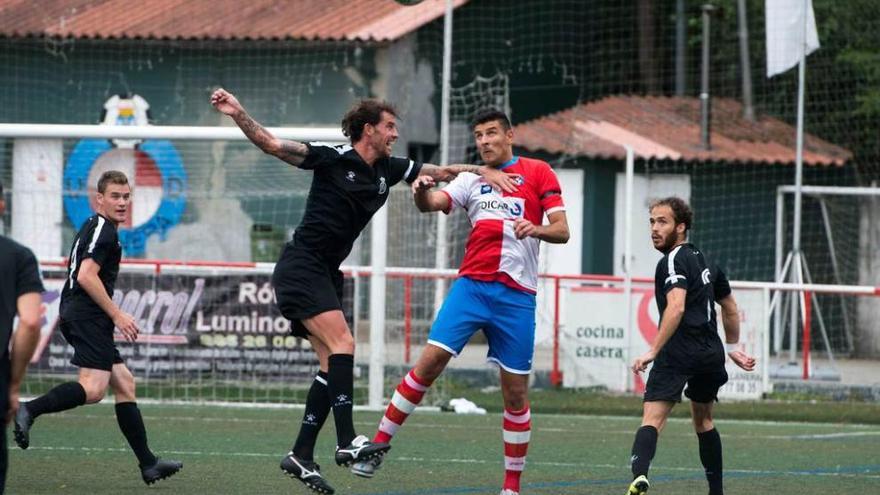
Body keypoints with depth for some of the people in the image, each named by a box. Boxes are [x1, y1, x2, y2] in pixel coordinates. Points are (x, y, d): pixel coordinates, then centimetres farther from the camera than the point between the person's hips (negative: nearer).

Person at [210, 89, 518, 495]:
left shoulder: (388, 170, 10)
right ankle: (347, 442, -29)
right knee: (342, 344, -22)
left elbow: (440, 172, 21)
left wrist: (483, 171, 7)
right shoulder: (332, 159, -10)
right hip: (301, 266, -8)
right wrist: (238, 115, -27)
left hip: (326, 276, 8)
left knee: (332, 362, 2)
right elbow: (271, 144, -14)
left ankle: (301, 455, 6)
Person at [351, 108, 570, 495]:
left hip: (517, 294, -2)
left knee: (515, 391, 1)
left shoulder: (537, 173, 5)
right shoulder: (472, 179, 13)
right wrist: (422, 193, -29)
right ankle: (378, 445, -8)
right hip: (472, 285, 2)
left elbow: (562, 231, -1)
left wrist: (536, 229, -23)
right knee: (431, 359, -14)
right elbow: (434, 203, -5)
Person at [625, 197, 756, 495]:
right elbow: (730, 309, 32)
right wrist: (732, 348, 42)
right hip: (711, 353, 8)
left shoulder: (673, 261, -6)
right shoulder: (704, 261, 20)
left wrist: (653, 352, -24)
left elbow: (676, 307, -22)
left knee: (652, 419, -19)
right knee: (703, 421, 26)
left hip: (679, 354, -8)